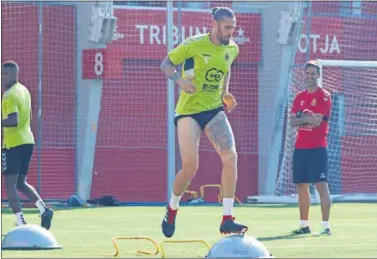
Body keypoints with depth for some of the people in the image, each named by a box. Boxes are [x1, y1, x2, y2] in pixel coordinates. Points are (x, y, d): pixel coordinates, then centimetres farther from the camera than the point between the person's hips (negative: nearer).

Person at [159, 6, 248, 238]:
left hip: (214, 109, 4)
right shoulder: (194, 45, -13)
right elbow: (166, 64, -4)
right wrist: (179, 79, -24)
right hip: (189, 110, -4)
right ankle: (172, 209, 23)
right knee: (190, 166, -8)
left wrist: (225, 94, 9)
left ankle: (227, 219, -14)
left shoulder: (232, 49, 3)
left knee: (230, 156, -17)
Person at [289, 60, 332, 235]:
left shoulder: (324, 96, -4)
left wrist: (301, 118, -2)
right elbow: (293, 122, 5)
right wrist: (308, 119, -12)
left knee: (321, 185, -10)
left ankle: (326, 225, -12)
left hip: (317, 148, -7)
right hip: (300, 148, 7)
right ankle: (304, 225, 17)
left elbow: (317, 120, -15)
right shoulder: (299, 97, 15)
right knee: (301, 186, 9)